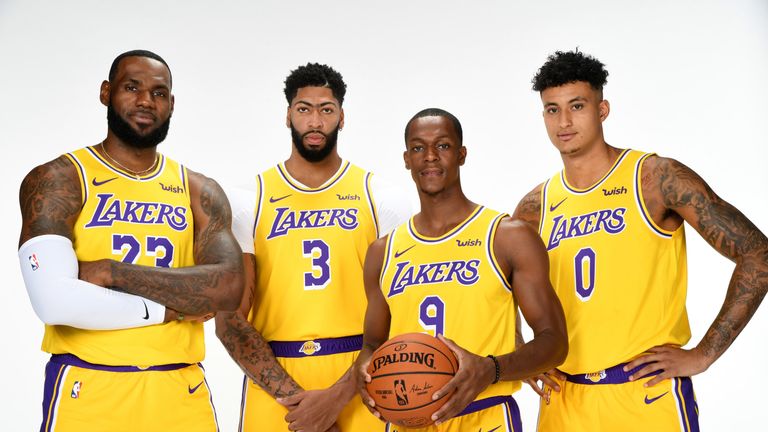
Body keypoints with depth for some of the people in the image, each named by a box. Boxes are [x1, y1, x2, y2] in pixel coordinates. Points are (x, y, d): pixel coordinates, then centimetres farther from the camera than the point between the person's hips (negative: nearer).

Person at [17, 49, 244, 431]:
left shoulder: (200, 191, 6)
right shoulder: (56, 181, -4)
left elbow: (227, 288, -10)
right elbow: (55, 301, -18)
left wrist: (111, 272, -15)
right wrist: (170, 308, -11)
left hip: (182, 392, 3)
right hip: (88, 391, -3)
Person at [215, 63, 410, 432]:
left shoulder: (381, 200, 0)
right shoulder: (249, 201, 1)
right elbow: (230, 319, -3)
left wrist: (338, 395, -15)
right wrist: (293, 396, -12)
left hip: (358, 387, 0)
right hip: (271, 384, 0)